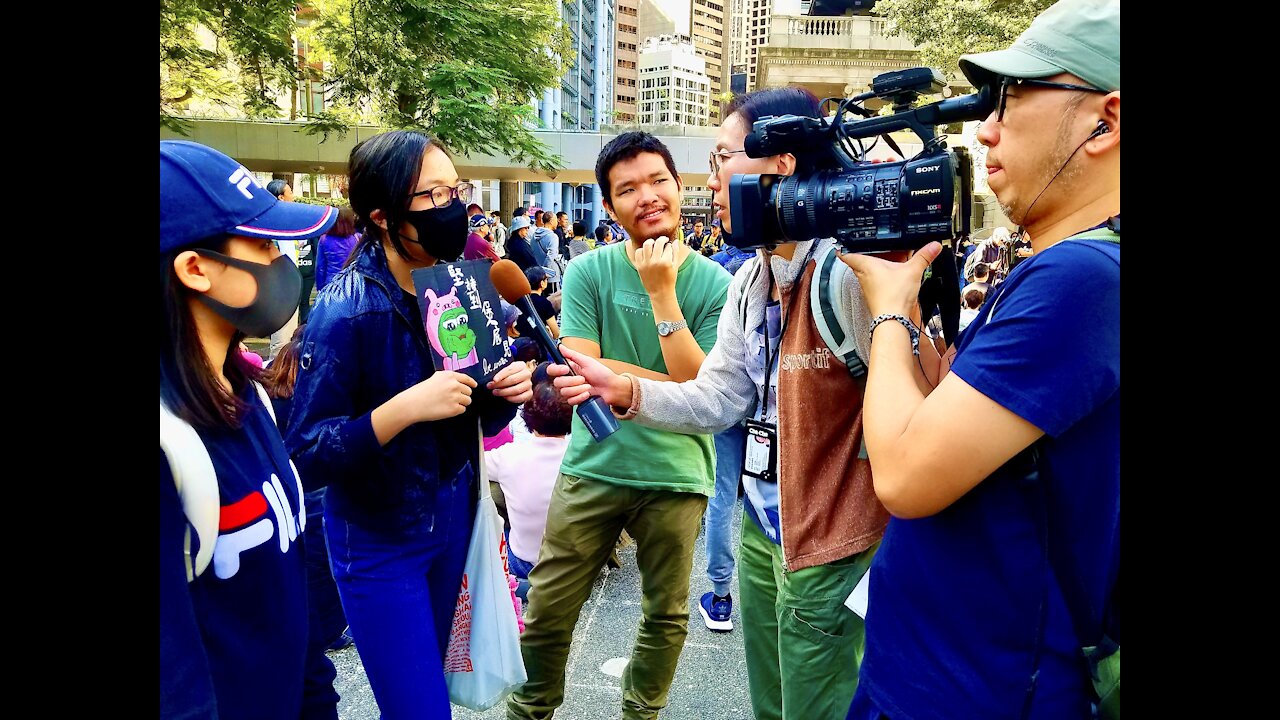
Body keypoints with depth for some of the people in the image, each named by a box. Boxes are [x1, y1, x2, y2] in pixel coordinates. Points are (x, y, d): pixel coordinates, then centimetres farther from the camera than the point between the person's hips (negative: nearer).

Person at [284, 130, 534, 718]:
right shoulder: (347, 312, -20)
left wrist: (506, 391, -12)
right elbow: (305, 459, -20)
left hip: (453, 521, 6)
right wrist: (403, 409, -32)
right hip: (379, 544, -6)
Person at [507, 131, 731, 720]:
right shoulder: (589, 272, -4)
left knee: (665, 617, 17)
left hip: (676, 477, 1)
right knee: (547, 611, 8)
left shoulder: (715, 285, -5)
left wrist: (662, 292, -18)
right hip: (592, 468, 0)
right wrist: (675, 388, -15)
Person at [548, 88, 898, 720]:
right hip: (761, 532, 8)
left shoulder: (846, 270, -24)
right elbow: (717, 398, 5)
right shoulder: (749, 280, 6)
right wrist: (627, 393, -10)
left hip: (829, 550, -8)